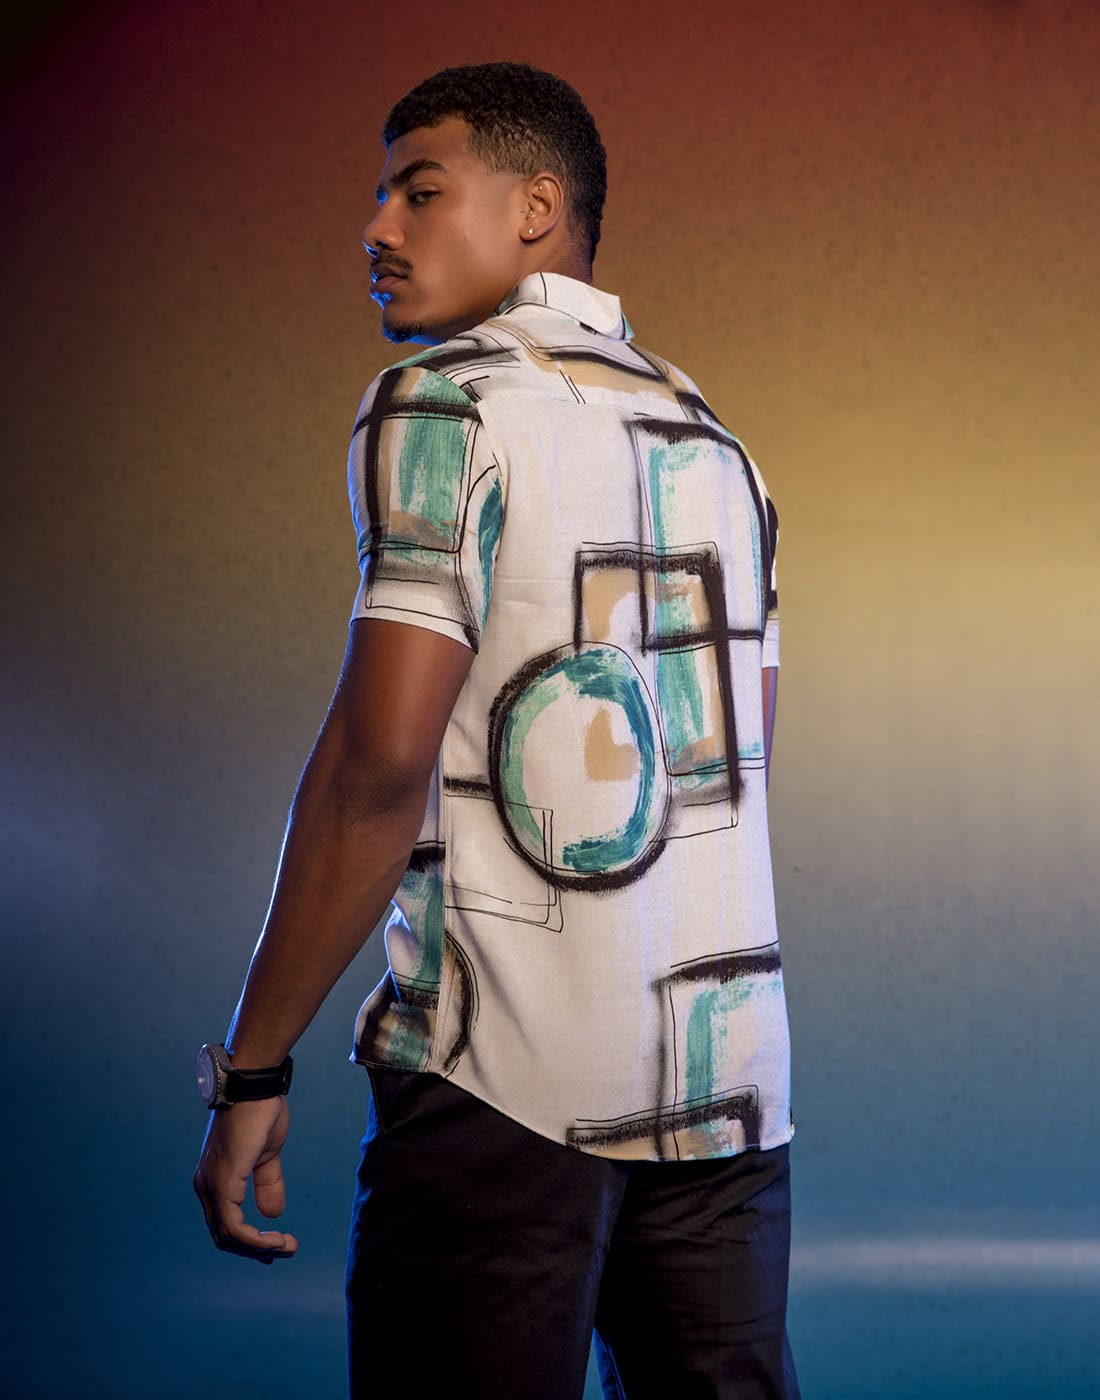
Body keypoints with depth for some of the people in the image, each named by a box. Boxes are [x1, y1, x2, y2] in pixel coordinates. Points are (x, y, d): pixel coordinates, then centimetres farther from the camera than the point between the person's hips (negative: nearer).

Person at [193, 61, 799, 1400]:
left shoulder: (448, 406, -7)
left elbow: (383, 754, -17)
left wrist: (252, 1064, -12)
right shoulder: (711, 442, 16)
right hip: (729, 1076, 7)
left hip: (513, 1071, -7)